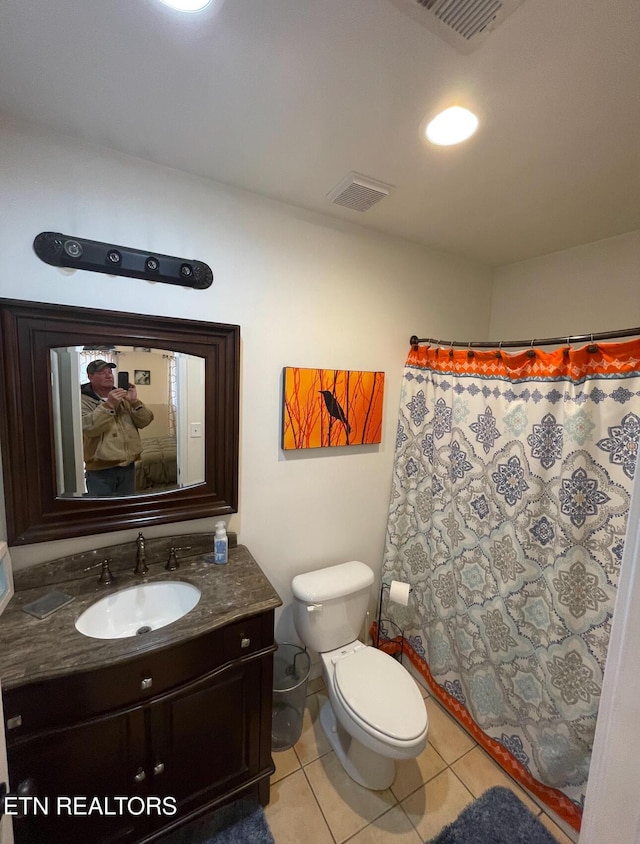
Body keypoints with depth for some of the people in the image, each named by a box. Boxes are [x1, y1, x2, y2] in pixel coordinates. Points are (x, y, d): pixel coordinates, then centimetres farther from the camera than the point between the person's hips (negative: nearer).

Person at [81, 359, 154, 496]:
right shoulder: (83, 400, -5)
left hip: (128, 466, 5)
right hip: (100, 469, -5)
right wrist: (109, 405, -27)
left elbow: (144, 421, 1)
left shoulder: (123, 397, 10)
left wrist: (134, 402, -13)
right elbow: (88, 428, -22)